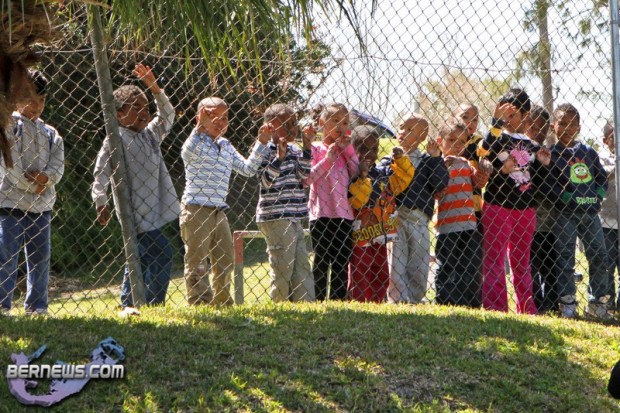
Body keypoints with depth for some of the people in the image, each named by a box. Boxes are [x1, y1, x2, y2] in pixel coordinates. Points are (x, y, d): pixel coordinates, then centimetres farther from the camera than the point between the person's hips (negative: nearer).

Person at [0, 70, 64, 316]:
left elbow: (58, 165, 5)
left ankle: (37, 307, 16)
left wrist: (45, 177, -15)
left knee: (40, 258, 9)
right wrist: (32, 186, -12)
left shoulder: (50, 134, 15)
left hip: (41, 206, 6)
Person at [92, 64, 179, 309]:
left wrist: (154, 88, 10)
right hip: (135, 211, -8)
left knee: (140, 256, 14)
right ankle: (154, 304, -12)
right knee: (162, 254, -15)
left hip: (153, 211, 9)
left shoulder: (150, 134, 13)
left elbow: (167, 115, 21)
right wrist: (100, 202, -14)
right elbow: (101, 172, -10)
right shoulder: (116, 139, -9)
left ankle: (127, 303, 22)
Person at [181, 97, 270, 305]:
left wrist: (261, 144, 11)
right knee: (197, 261, -2)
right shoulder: (196, 142, -6)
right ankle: (199, 303, 0)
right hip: (195, 209, -7)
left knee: (225, 261, 12)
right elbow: (187, 152, -29)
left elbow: (247, 168, 20)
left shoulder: (227, 147, 16)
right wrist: (200, 127, -40)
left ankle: (222, 301, 23)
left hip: (219, 211, 7)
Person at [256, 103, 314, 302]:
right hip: (276, 218, -7)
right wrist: (280, 157, -23)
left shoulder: (295, 151, 14)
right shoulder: (266, 151, -7)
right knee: (283, 265, -4)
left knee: (302, 263, 7)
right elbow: (266, 180, -16)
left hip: (295, 217, 7)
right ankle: (279, 304, 2)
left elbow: (303, 175, 4)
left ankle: (306, 302, 10)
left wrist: (306, 150, -3)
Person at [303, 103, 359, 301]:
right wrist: (327, 160, -16)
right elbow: (306, 178, -11)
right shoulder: (315, 148, 0)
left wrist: (348, 149, -1)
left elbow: (356, 173, 3)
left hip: (344, 214, 5)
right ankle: (318, 299, 0)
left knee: (342, 262, 6)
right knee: (321, 261, -2)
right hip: (321, 214, -5)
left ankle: (338, 300, 10)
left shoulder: (345, 150, 16)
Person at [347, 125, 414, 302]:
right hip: (360, 237, -8)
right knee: (359, 278, -5)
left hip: (380, 238, 8)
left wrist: (400, 159, 4)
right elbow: (355, 201, -25)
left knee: (381, 277, 13)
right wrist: (362, 177, -31)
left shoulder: (383, 172, 9)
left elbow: (403, 178, 19)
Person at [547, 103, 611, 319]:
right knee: (565, 259, -1)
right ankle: (567, 304, 4)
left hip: (590, 212, 4)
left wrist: (598, 195, -2)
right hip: (565, 214, -4)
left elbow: (602, 177, 14)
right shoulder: (552, 154, -3)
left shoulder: (588, 152, 10)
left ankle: (597, 303, 14)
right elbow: (549, 183, -11)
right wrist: (568, 198, -19)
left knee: (599, 257, 5)